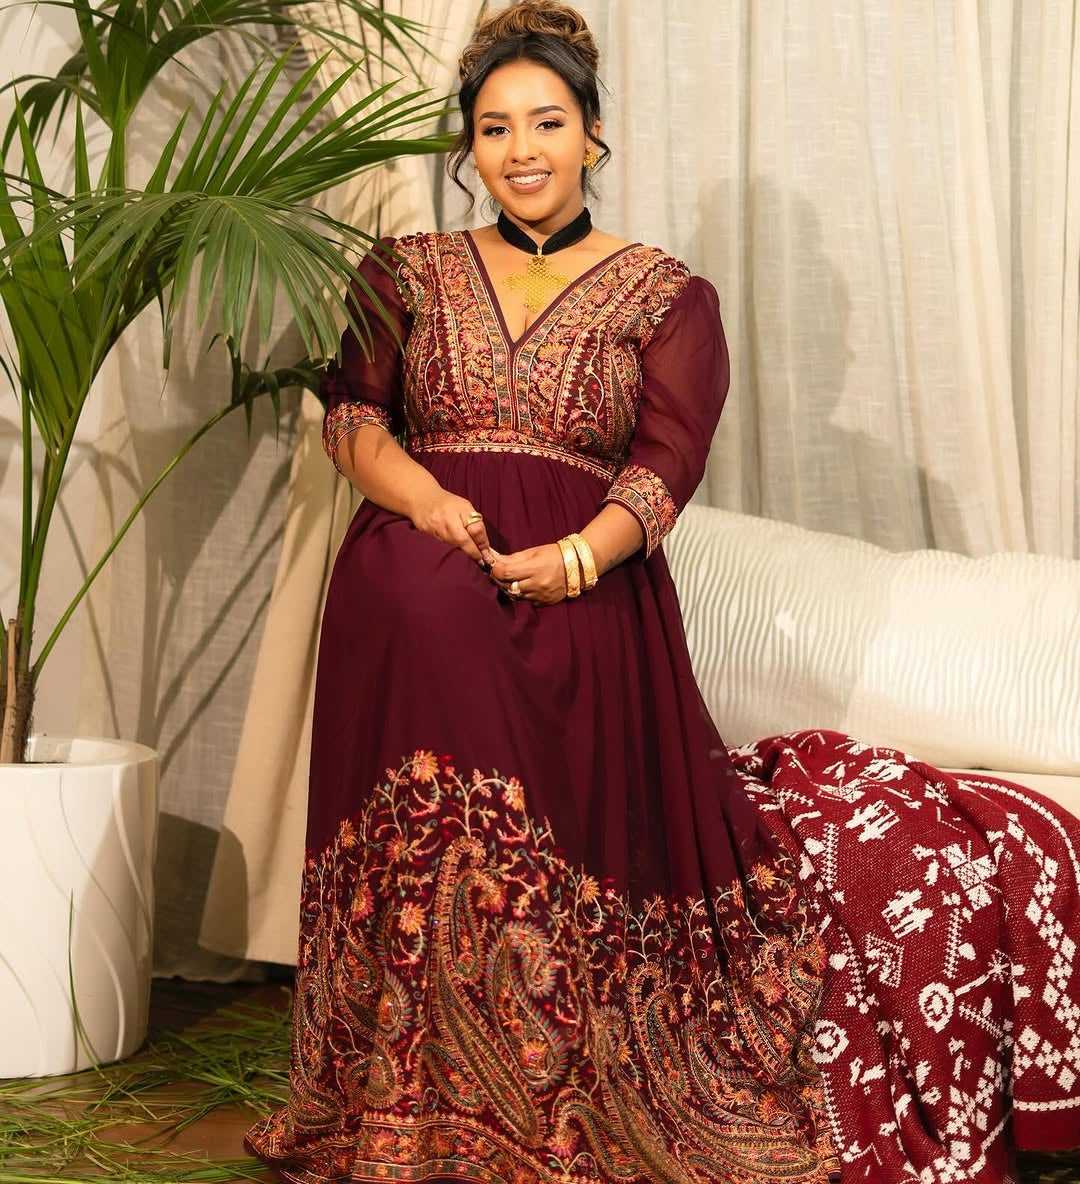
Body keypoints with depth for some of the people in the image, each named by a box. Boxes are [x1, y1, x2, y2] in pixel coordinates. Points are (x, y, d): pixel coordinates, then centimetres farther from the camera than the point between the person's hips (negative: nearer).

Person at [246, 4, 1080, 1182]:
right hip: (420, 588, 1)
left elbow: (668, 460, -1)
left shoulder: (664, 293, 11)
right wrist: (422, 495, -15)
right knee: (431, 849, -20)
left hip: (584, 602, -1)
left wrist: (581, 554, -21)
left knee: (574, 852, -13)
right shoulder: (410, 273, 18)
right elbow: (350, 410, 7)